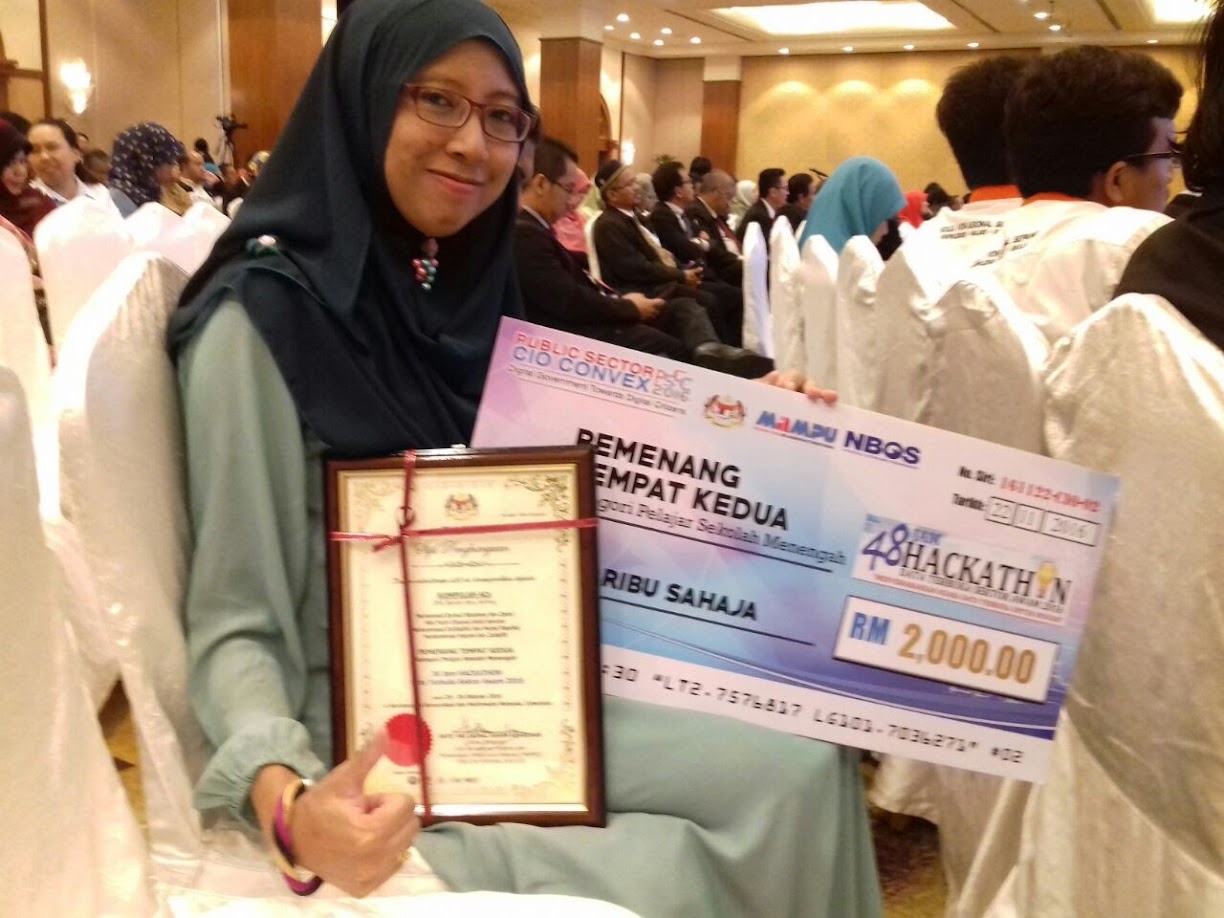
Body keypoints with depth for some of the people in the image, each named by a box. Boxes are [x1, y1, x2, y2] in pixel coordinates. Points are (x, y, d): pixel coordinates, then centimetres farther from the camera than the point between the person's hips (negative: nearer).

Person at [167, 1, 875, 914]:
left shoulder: (480, 293, 6)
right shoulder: (264, 315, -15)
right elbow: (237, 627, -16)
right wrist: (284, 795, -35)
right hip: (361, 742, -6)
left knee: (807, 767, -6)